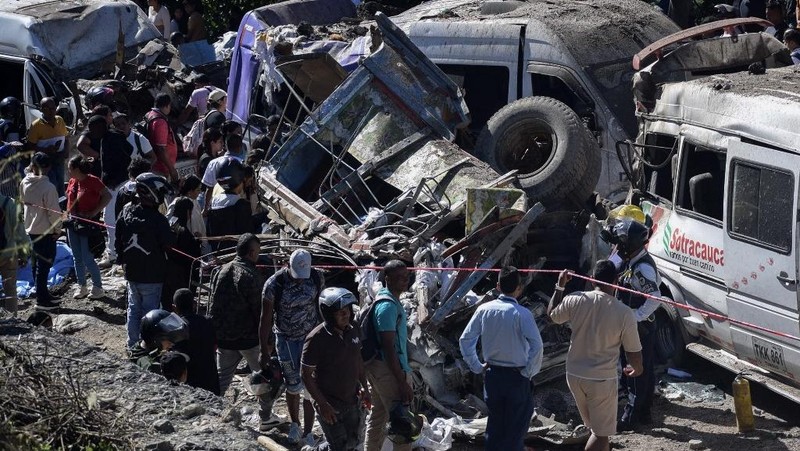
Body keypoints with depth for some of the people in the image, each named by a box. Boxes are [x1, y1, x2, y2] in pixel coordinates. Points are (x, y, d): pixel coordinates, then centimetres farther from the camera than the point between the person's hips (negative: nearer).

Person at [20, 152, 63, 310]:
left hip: (30, 230, 7)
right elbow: (54, 211, -19)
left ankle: (43, 294, 32)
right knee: (44, 266, 1)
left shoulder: (24, 183, -4)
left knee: (37, 264, 19)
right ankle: (42, 300, 5)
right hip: (45, 232, -7)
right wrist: (58, 229, -6)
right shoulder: (48, 187, -23)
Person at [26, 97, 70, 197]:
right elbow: (30, 146, -11)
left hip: (59, 160, 6)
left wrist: (66, 150, -5)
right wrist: (46, 150, -24)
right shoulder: (36, 125, -13)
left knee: (60, 188, 14)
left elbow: (66, 138, 14)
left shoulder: (60, 120, 4)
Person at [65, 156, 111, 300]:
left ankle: (98, 288, 8)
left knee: (88, 259, -5)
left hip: (88, 223, -7)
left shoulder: (92, 181, -16)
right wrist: (68, 212, 5)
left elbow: (107, 196, -17)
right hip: (73, 222, 7)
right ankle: (81, 287, 23)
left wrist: (94, 212, -17)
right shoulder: (72, 181, 6)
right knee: (77, 258, 13)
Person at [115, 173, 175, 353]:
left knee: (134, 308, 19)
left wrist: (122, 260, 19)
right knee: (149, 311, 3)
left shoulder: (126, 212, -3)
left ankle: (133, 344, 28)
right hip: (152, 276, -6)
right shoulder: (157, 219, -23)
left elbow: (118, 240, 7)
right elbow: (169, 245, -16)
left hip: (131, 272, 6)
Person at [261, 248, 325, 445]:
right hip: (287, 339, -1)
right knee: (293, 385, 7)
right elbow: (266, 319, -12)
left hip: (311, 336, 1)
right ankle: (294, 423, 33)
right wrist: (264, 351, -8)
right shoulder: (274, 284, -20)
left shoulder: (317, 278, -13)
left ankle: (308, 434, 7)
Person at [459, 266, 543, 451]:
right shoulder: (522, 314, -15)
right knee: (516, 428, 8)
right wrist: (530, 372, -9)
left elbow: (465, 340, 0)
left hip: (492, 375, 4)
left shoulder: (484, 309, -3)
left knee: (495, 424, 17)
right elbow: (537, 346, -22)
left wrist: (477, 367, 8)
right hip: (517, 378, -4)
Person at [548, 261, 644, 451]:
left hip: (574, 375, 5)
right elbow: (633, 352, -7)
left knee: (597, 427, 22)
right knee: (601, 433, 6)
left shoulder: (575, 301, -9)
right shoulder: (624, 313, -16)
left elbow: (552, 314, 12)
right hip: (602, 380, -4)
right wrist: (637, 369, 15)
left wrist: (560, 286, 23)